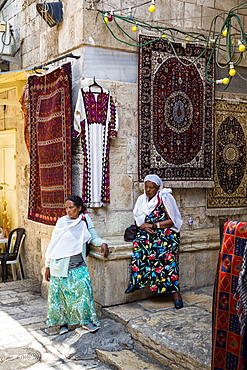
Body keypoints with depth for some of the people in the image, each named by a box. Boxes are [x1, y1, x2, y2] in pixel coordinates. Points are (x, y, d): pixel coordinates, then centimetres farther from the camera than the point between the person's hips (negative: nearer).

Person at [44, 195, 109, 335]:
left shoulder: (85, 220, 3)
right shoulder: (62, 222, -1)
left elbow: (94, 237, 10)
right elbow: (53, 244, 3)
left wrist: (103, 243, -13)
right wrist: (48, 266, 4)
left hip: (78, 264, 1)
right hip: (60, 264, 0)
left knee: (83, 288, -12)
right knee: (60, 292, 3)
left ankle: (86, 320, 3)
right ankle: (62, 322, 18)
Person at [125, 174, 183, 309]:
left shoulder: (165, 198, -4)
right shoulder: (142, 199, 11)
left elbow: (172, 221, -8)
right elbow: (139, 222, 11)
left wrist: (154, 225, -15)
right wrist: (145, 227, -11)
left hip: (166, 231, -4)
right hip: (148, 232, 4)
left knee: (167, 253, -29)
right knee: (139, 243, -28)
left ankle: (176, 291, -25)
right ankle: (136, 281, -26)